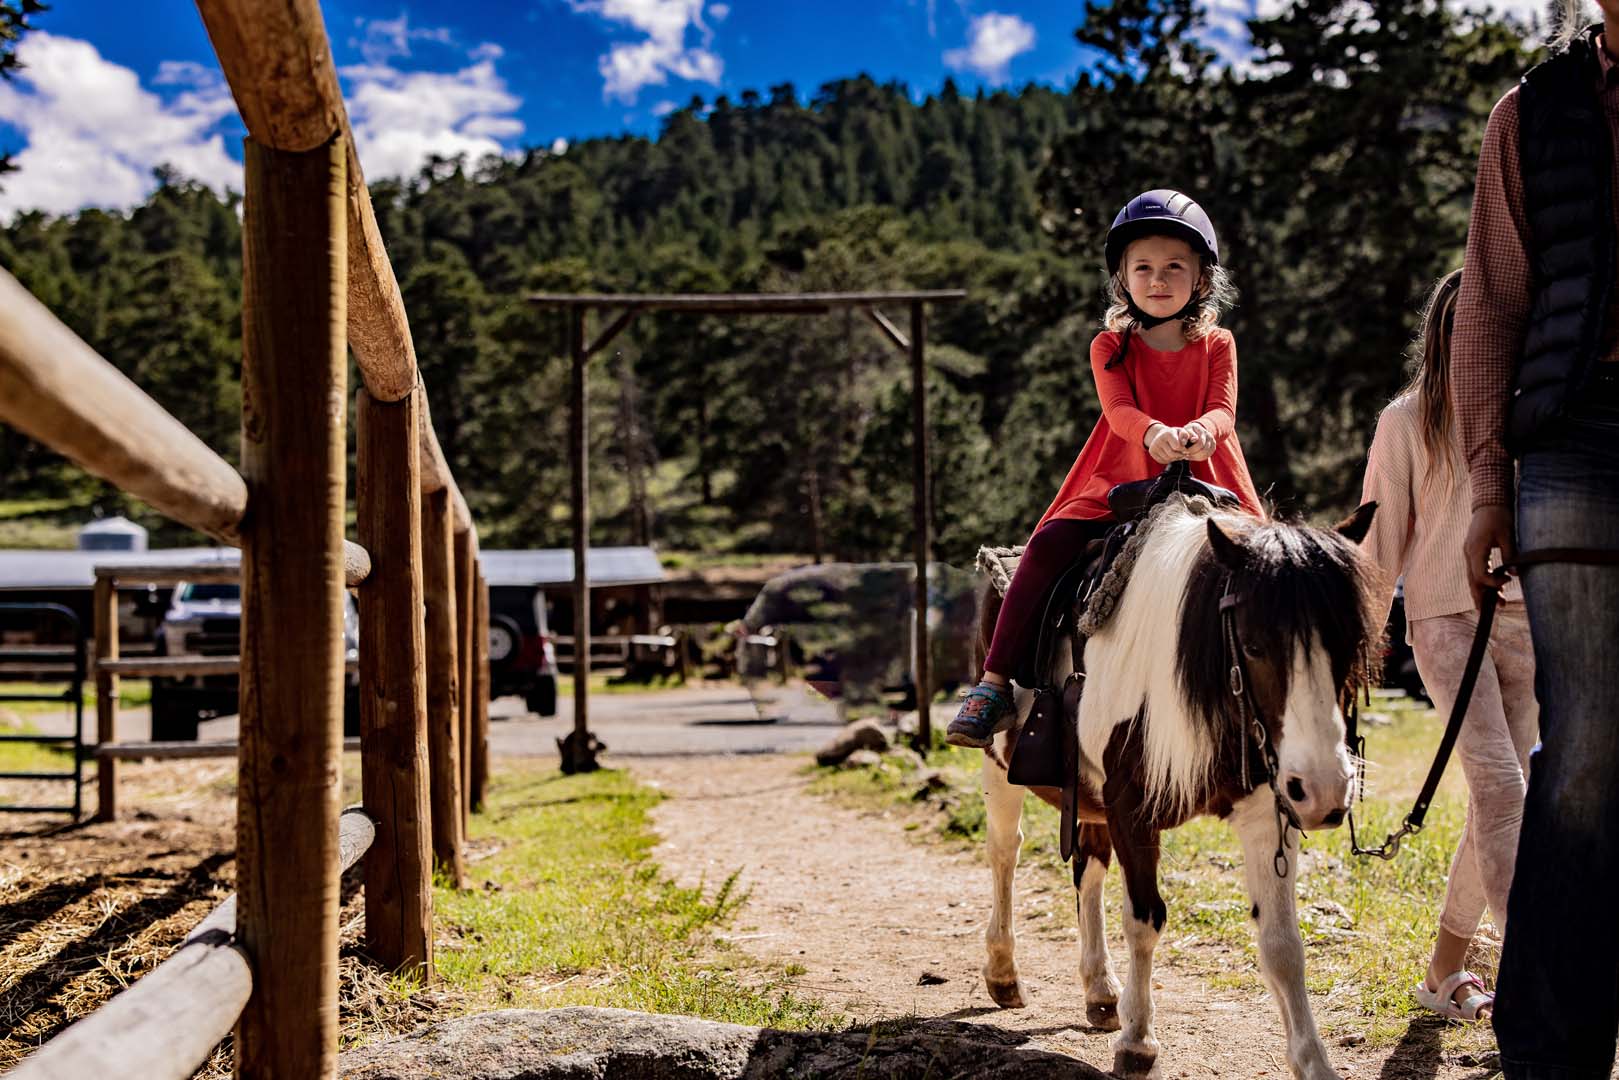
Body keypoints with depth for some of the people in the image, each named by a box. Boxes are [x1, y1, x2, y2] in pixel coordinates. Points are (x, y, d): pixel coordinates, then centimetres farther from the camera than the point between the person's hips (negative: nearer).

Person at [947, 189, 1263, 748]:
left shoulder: (1217, 345, 7)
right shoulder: (1110, 347, 4)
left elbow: (1224, 410, -8)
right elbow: (1119, 410, -14)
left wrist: (1201, 431, -34)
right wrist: (1154, 433, -39)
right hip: (1119, 487, -1)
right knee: (1048, 544, -22)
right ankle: (994, 684, -17)